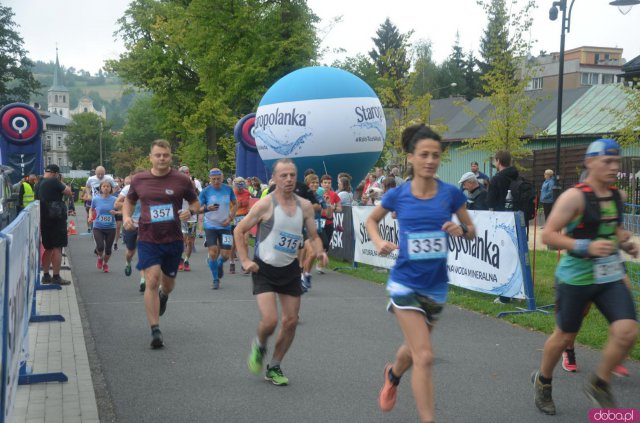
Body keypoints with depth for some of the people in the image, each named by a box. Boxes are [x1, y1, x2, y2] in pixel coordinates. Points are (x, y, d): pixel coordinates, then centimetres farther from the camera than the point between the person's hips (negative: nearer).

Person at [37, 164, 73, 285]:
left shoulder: (39, 184, 10)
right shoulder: (54, 181, -14)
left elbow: (37, 199, 17)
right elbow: (68, 192, -9)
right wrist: (62, 183, 4)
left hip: (44, 219, 8)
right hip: (56, 219, -8)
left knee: (48, 248, 16)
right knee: (57, 248, -4)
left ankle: (46, 275, 20)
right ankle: (56, 277, -5)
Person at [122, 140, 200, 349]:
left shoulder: (182, 180, -4)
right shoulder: (139, 180, 0)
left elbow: (195, 203, 7)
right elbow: (129, 201, 16)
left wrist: (190, 211, -15)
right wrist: (126, 217, -4)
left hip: (173, 239, 1)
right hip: (148, 239, -1)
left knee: (168, 283, 16)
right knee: (152, 280, -14)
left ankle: (163, 295, 56)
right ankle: (155, 330, -7)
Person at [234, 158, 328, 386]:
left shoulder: (305, 206, 1)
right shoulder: (265, 204, -12)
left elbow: (314, 236, 10)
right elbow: (239, 231, -4)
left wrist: (319, 252, -10)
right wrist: (245, 260, -10)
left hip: (290, 269, 5)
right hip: (264, 269, -5)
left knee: (291, 322, 5)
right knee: (270, 320, -17)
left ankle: (274, 368, 24)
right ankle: (259, 346, 19)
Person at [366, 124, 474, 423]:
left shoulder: (451, 193, -6)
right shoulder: (397, 195, -8)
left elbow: (472, 231, 5)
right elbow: (371, 220, 10)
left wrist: (461, 230, -17)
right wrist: (378, 242, -9)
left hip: (436, 285, 3)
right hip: (405, 283, -3)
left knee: (414, 349, 23)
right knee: (424, 356, -13)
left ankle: (392, 375, 57)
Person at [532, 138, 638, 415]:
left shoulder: (618, 197, 6)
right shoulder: (574, 196, -15)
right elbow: (548, 235, -19)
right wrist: (585, 247, -27)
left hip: (611, 277, 5)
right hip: (576, 277, -5)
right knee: (564, 336, 9)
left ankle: (599, 384, 14)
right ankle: (543, 381, 37)